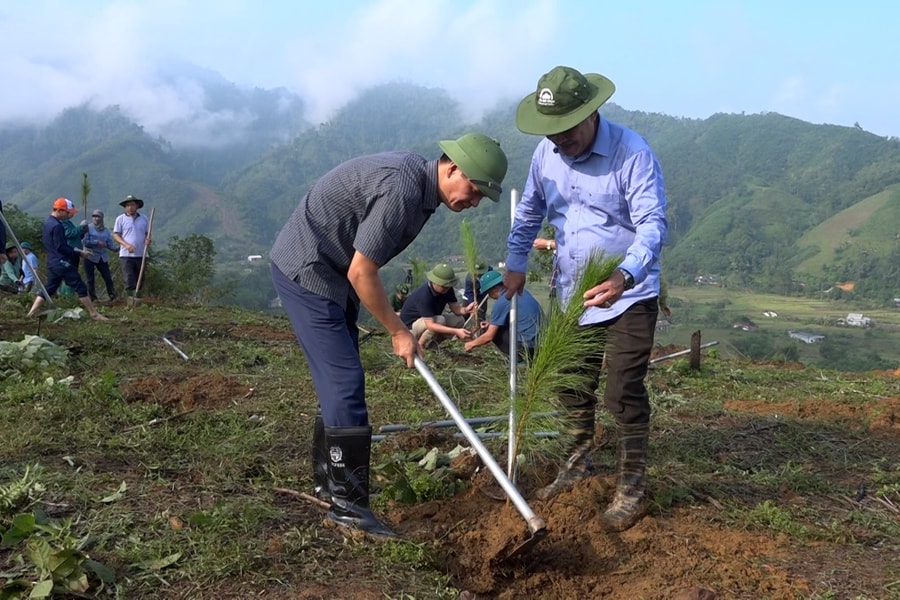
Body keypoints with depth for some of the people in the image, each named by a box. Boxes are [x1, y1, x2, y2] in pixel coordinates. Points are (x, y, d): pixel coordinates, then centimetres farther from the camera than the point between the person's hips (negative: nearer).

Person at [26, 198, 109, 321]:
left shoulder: (47, 222, 13)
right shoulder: (57, 226, -18)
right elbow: (61, 247, -21)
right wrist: (79, 251, -14)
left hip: (52, 262, 10)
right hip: (62, 263, -10)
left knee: (49, 288, 15)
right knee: (80, 287, -5)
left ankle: (32, 312, 11)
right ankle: (94, 314, -2)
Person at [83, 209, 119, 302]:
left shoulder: (106, 230, 8)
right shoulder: (88, 228, -3)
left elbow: (110, 244, 4)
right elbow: (85, 242, -11)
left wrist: (118, 247, -14)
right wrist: (97, 243, -18)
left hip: (102, 257, 3)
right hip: (90, 257, -3)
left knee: (108, 278, -2)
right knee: (90, 279, 1)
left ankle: (113, 297, 4)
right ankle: (93, 299, 10)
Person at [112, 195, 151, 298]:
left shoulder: (144, 219, 11)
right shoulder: (120, 219, 3)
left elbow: (147, 233, 17)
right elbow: (115, 235, 1)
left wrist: (148, 239, -8)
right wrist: (126, 244, -15)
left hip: (141, 255, 3)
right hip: (126, 255, -3)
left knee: (140, 281, 6)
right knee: (129, 282, -9)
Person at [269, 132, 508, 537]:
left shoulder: (420, 182, 4)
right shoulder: (402, 189, -27)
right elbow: (361, 272, -24)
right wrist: (398, 332, -14)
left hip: (333, 274, 10)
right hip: (306, 271, -10)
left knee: (339, 380, 15)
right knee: (345, 383, -11)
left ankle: (328, 481, 29)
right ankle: (346, 504, -5)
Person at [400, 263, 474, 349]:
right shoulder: (424, 295, -34)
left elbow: (456, 309, -11)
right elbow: (430, 325, -40)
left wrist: (466, 310, -36)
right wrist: (456, 331, -48)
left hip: (430, 320, 8)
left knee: (459, 320, -7)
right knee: (440, 320, -33)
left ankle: (431, 344, 2)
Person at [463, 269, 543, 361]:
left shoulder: (501, 302, -11)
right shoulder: (521, 291, 12)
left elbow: (489, 336, -6)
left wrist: (472, 344, 11)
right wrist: (492, 323, 26)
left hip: (529, 344, -8)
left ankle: (520, 357, 0)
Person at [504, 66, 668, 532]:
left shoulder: (632, 153, -19)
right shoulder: (545, 154, 0)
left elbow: (653, 224, -26)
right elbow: (529, 213, 16)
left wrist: (625, 276, -42)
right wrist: (516, 263, 7)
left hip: (627, 297, -6)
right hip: (571, 296, 6)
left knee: (624, 393, -5)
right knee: (572, 386, 17)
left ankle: (632, 487, 10)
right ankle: (578, 463, 38)